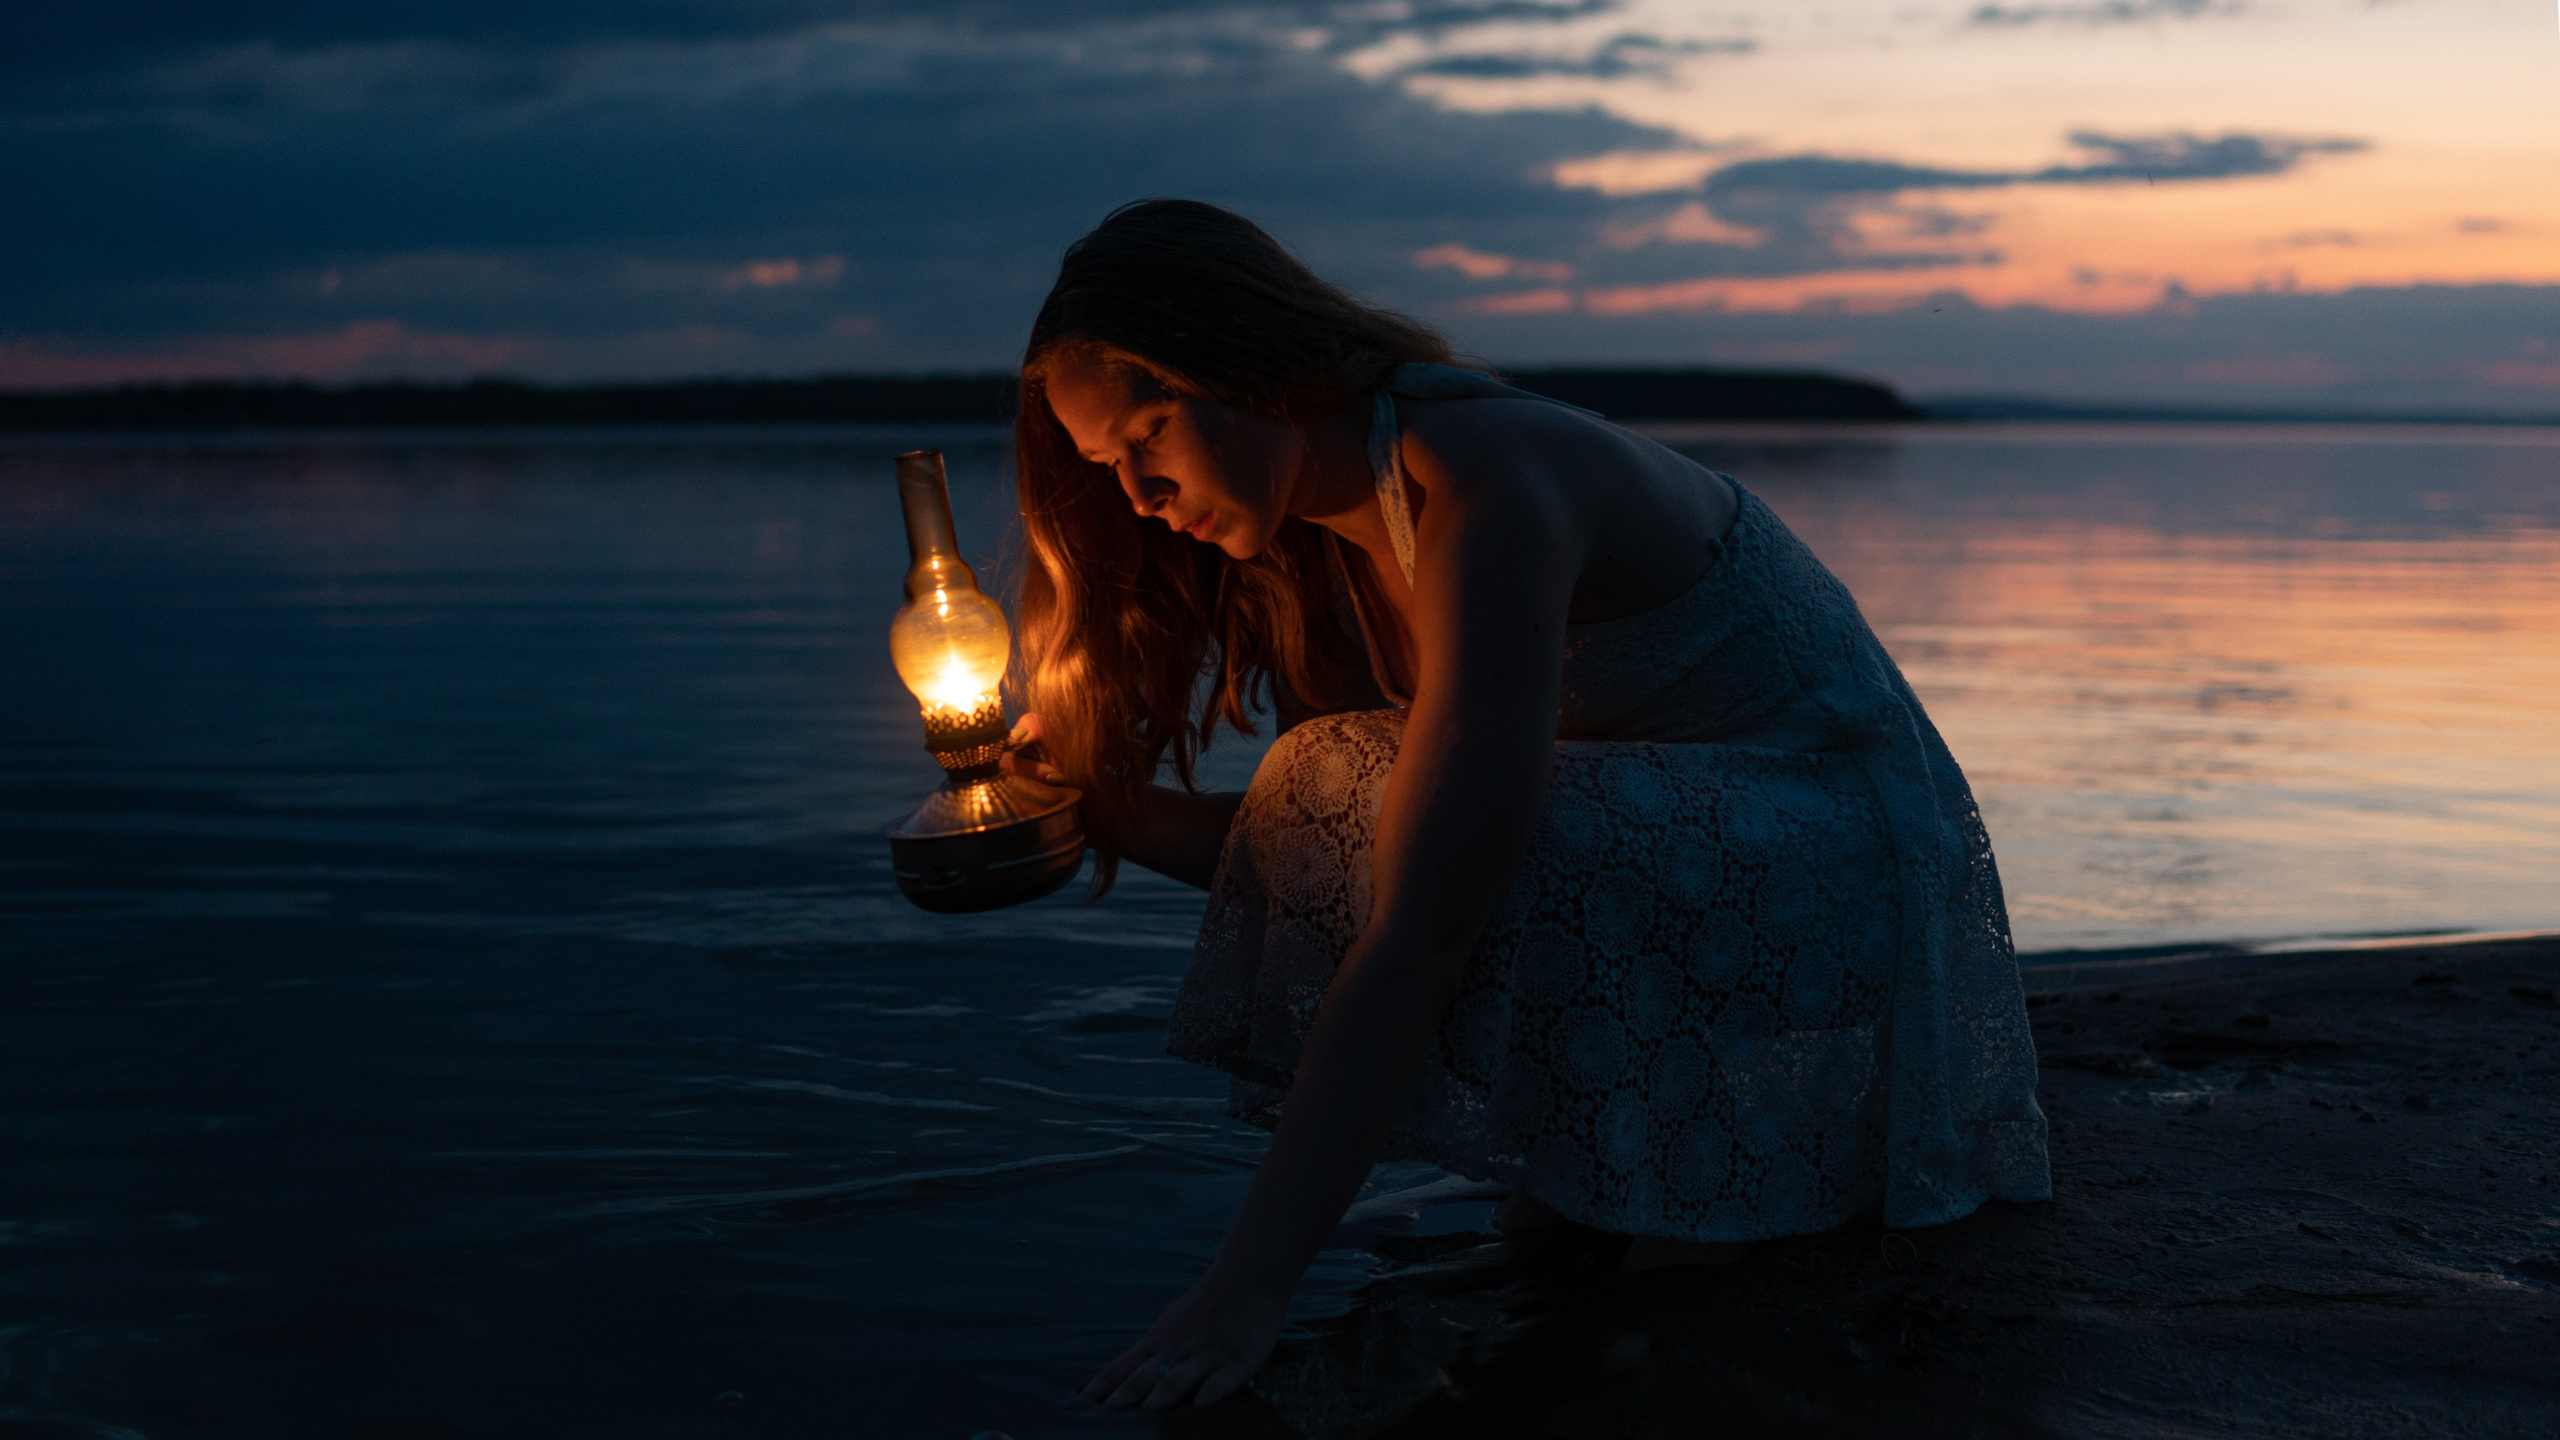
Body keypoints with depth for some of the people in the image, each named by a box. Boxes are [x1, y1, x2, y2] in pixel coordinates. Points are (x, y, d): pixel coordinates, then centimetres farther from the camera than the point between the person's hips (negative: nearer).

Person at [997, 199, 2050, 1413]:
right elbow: (1328, 855, 4)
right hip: (1651, 845, 9)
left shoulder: (1490, 484, -28)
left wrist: (1248, 1287, -38)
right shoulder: (1341, 531, 1)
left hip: (1837, 868, -9)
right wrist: (1110, 807, -11)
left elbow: (1422, 932, -35)